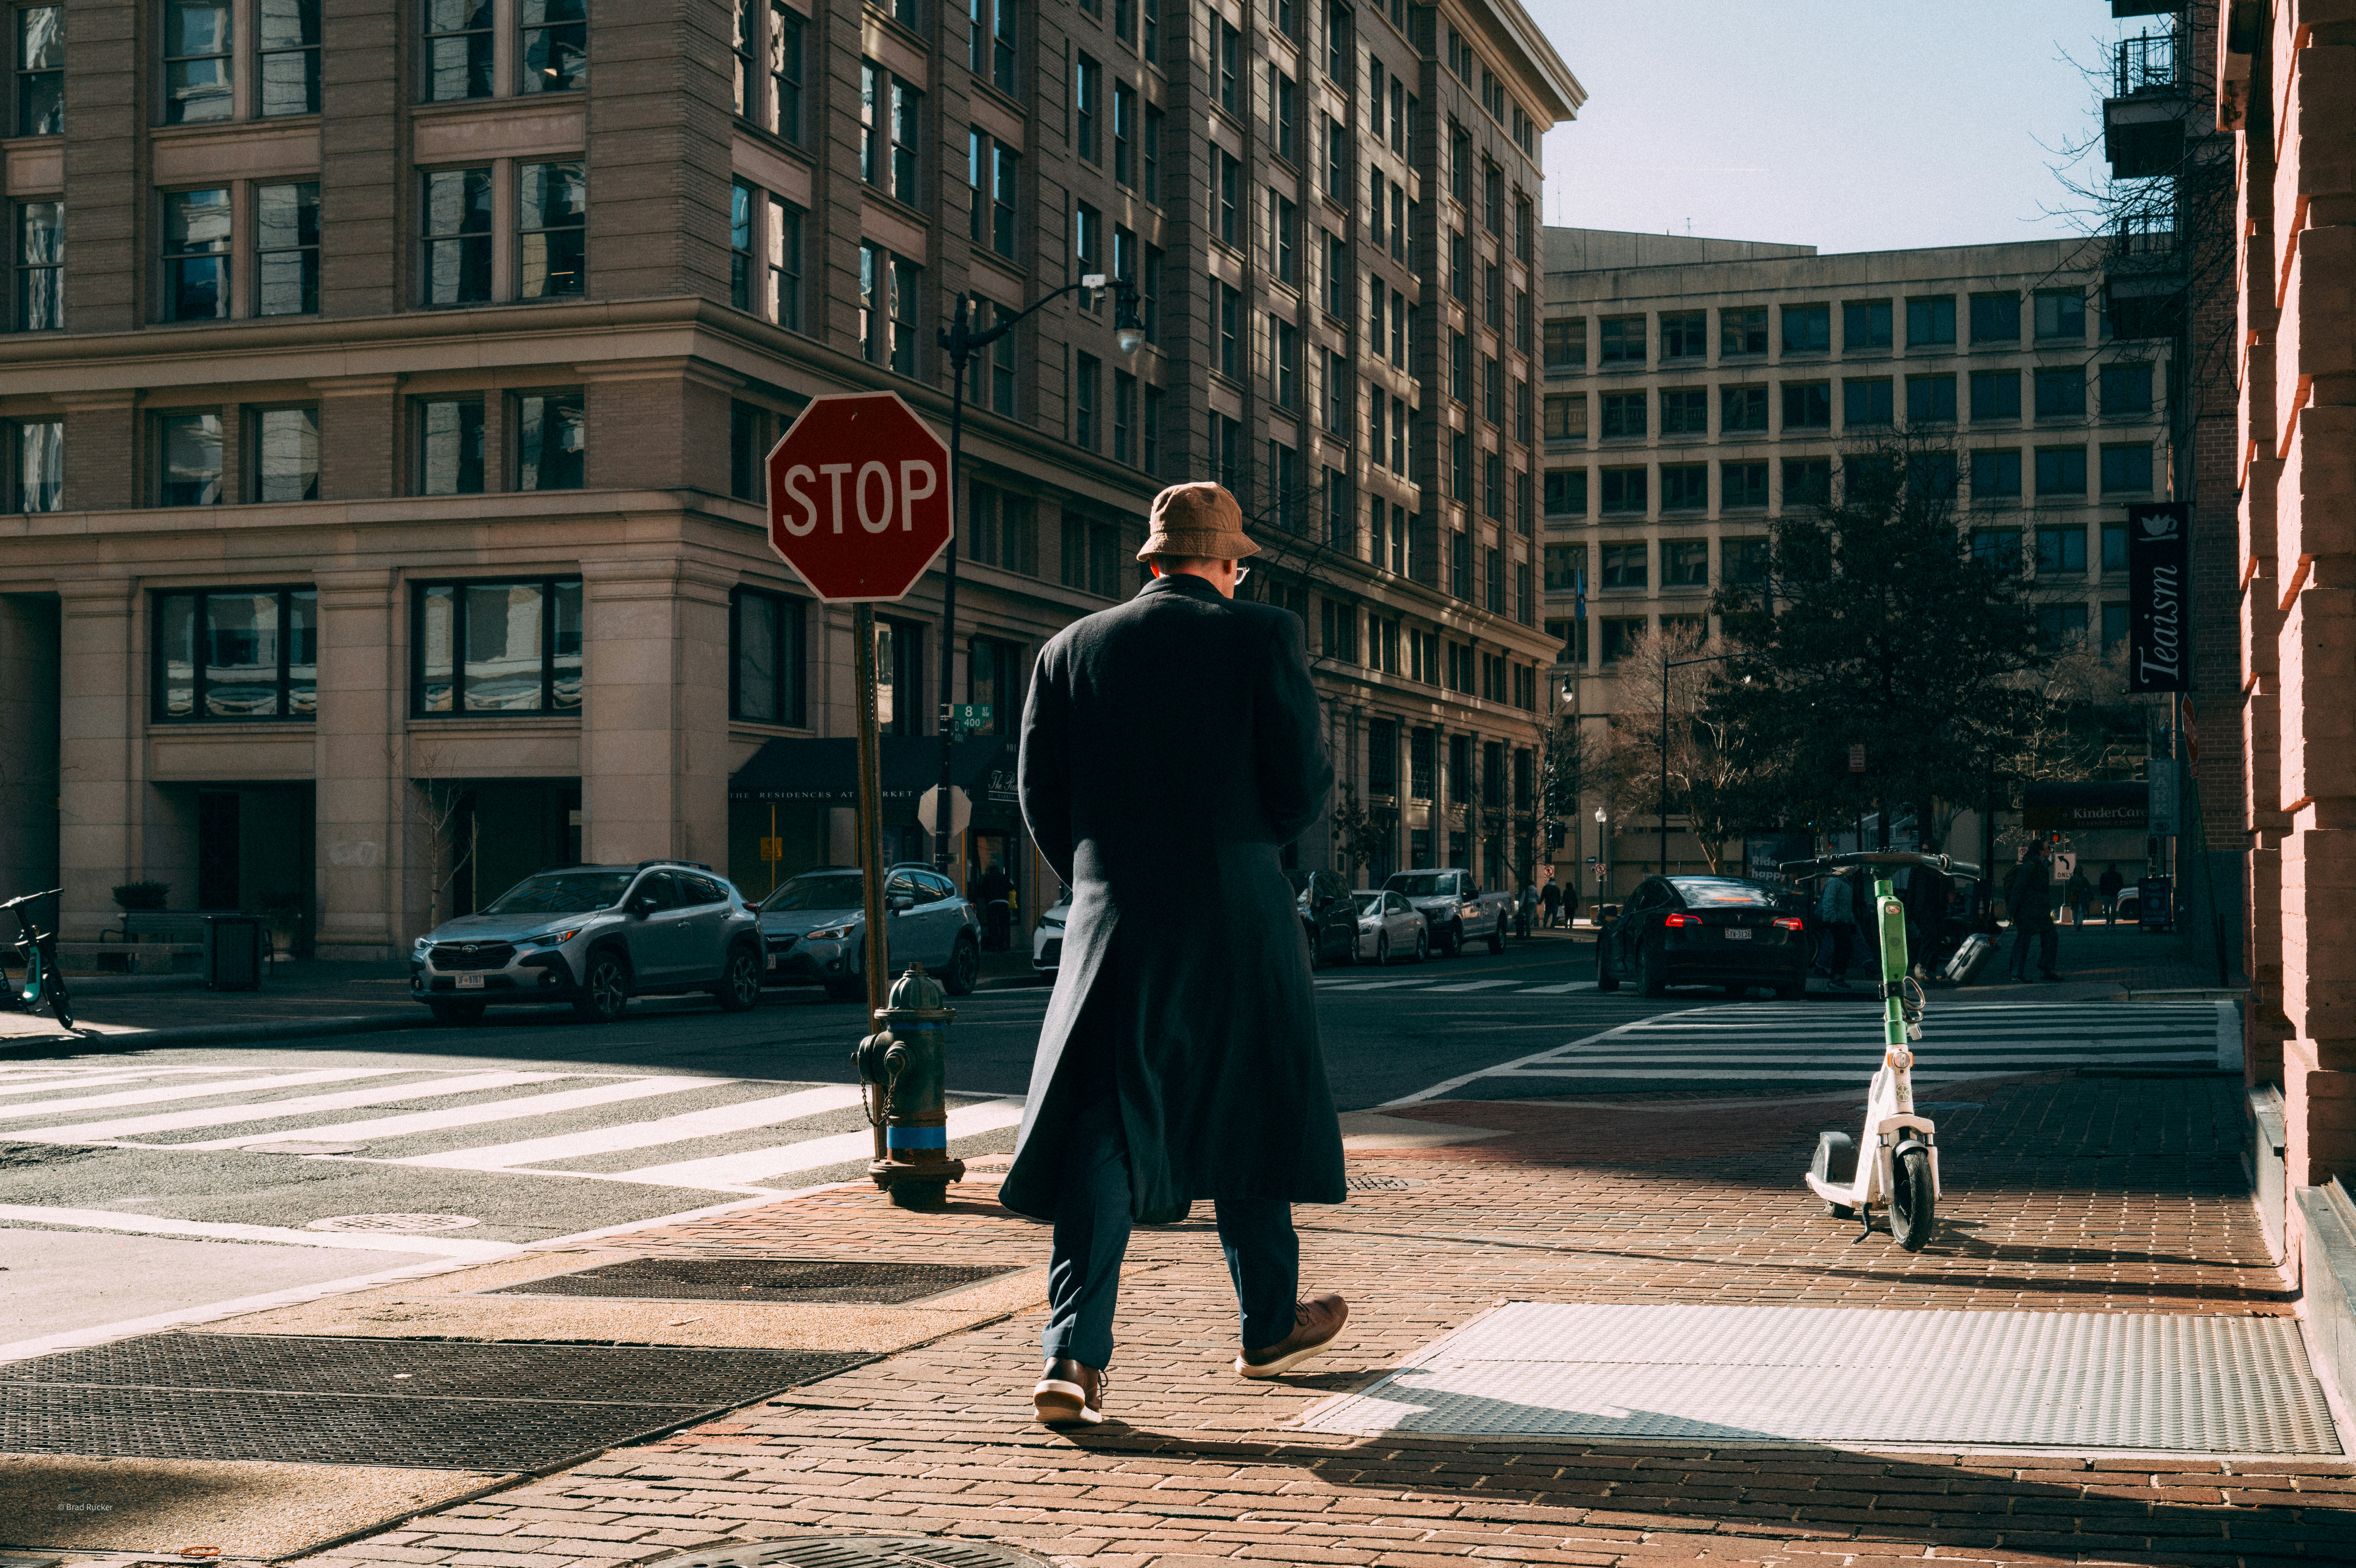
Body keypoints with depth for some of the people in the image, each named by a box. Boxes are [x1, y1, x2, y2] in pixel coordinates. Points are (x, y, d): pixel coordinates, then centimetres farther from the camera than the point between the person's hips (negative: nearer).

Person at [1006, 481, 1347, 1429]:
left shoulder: (1072, 650, 5)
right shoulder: (1261, 636, -3)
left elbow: (1040, 794, 5)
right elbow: (1303, 783, -7)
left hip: (1113, 925, 2)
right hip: (1237, 922, -1)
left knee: (1099, 1134, 0)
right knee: (1248, 1116, 16)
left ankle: (1074, 1355, -13)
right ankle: (1269, 1326, 31)